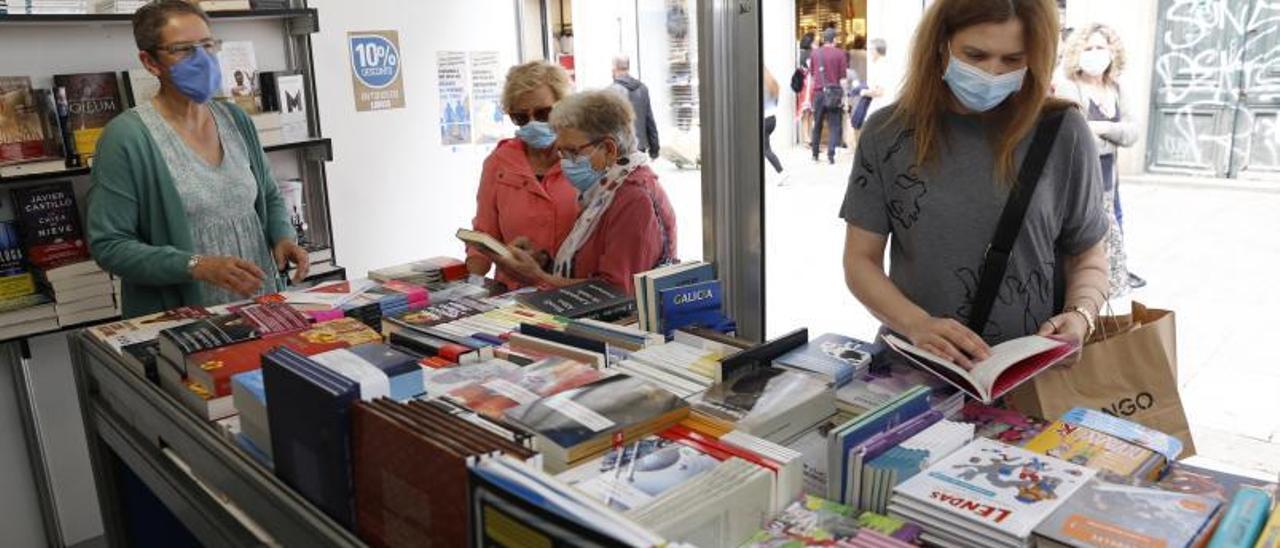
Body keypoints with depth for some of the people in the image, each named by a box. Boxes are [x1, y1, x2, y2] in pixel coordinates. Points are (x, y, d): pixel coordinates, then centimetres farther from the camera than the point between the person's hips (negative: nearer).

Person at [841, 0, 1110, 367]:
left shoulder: (1062, 132, -2)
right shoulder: (888, 133, -1)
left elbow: (1088, 257, 8)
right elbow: (861, 261, 1)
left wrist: (1080, 316, -12)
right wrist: (917, 324, -16)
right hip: (914, 364, -1)